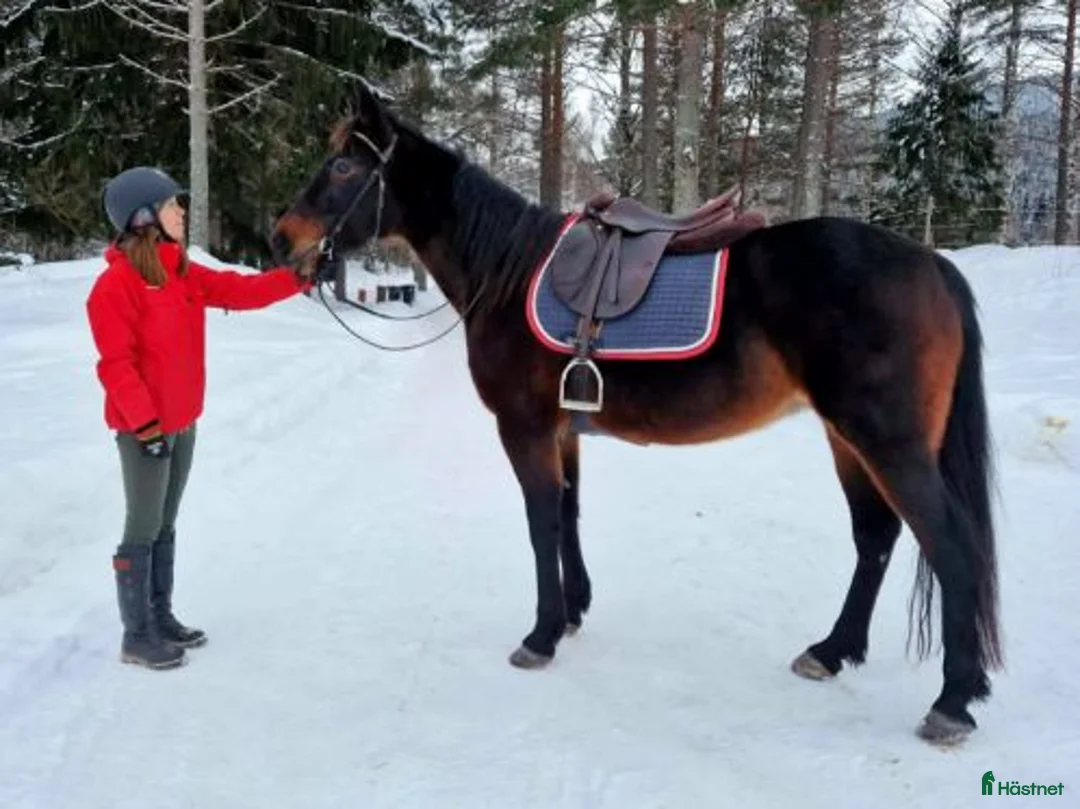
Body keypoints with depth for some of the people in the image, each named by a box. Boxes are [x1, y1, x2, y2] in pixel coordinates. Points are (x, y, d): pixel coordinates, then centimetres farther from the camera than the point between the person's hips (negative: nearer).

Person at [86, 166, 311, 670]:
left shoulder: (184, 274, 9)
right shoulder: (117, 283, -16)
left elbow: (241, 291, 8)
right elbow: (115, 363, -19)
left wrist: (298, 277, 0)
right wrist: (144, 422, -22)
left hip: (181, 422, 8)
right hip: (144, 428, -8)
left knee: (165, 526, 16)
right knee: (143, 531, 0)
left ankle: (161, 617, 28)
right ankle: (136, 637, 11)